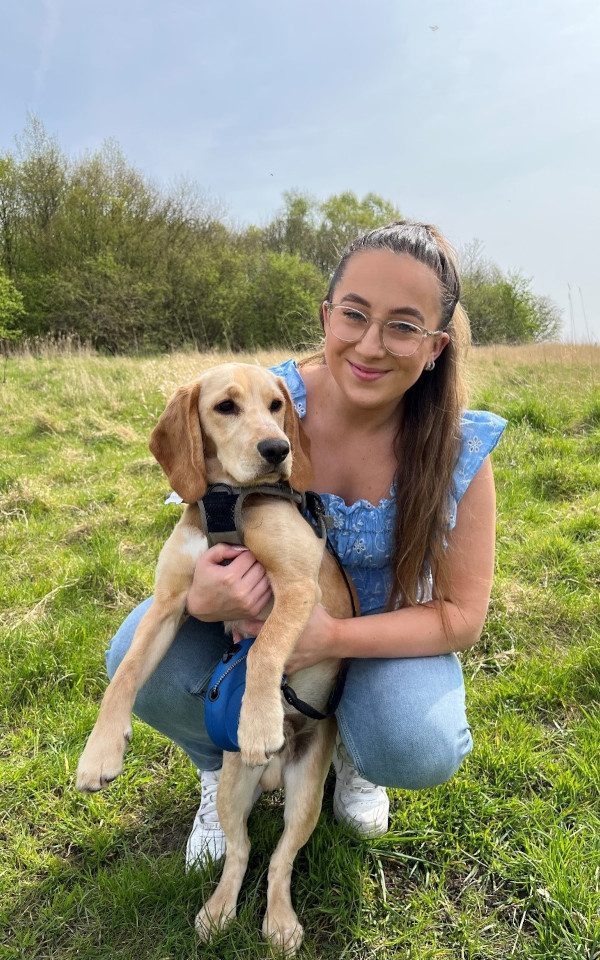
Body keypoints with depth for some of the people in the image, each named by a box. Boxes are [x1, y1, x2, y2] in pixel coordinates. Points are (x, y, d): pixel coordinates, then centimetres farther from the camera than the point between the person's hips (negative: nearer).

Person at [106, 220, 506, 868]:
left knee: (419, 752, -30)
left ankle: (352, 752, 11)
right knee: (140, 658, -25)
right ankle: (224, 765, 10)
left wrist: (334, 638, -35)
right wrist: (202, 599, -37)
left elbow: (461, 615, -17)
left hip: (387, 628, 0)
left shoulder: (459, 449, -23)